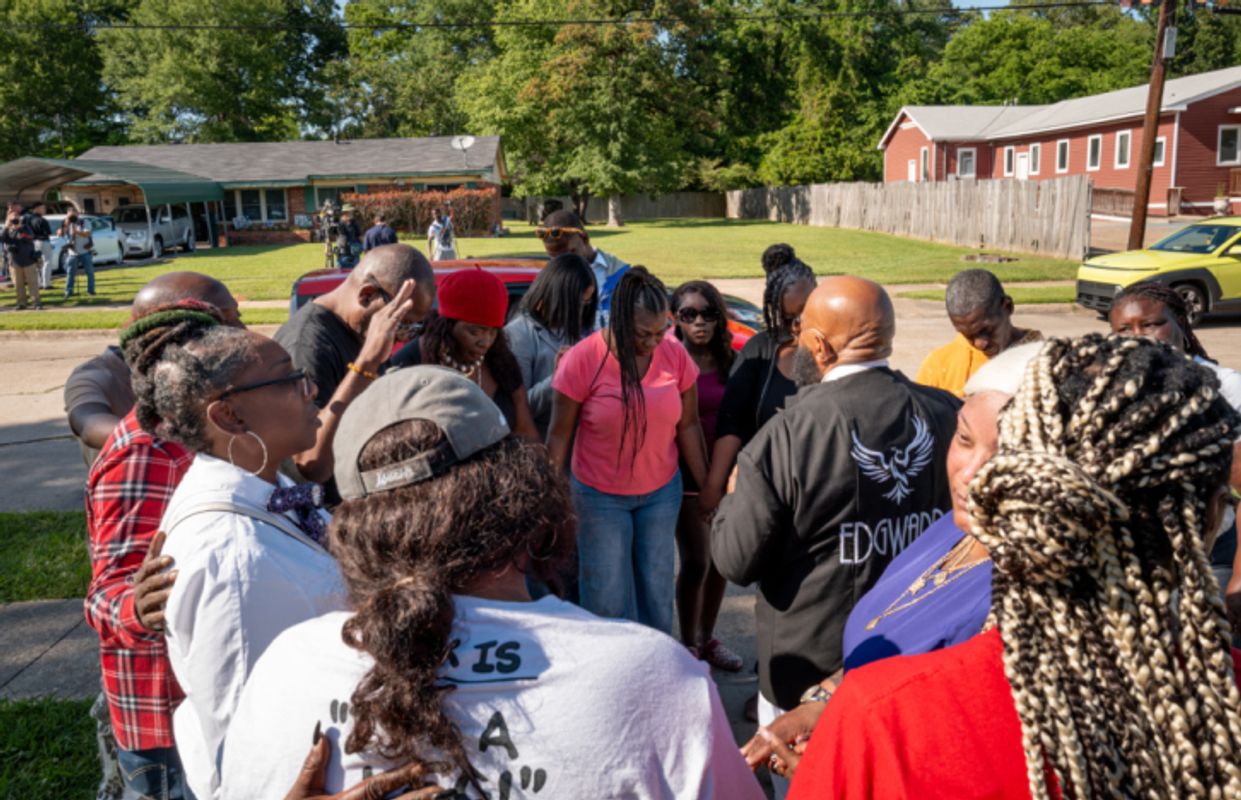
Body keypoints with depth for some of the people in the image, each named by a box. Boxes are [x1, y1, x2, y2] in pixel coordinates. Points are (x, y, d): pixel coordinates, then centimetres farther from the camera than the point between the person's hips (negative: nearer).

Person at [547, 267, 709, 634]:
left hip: (662, 492, 3)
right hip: (599, 497, -3)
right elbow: (559, 435, -9)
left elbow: (688, 426, 1)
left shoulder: (676, 355, -8)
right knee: (609, 600, 3)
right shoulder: (583, 359, -16)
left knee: (656, 593, 12)